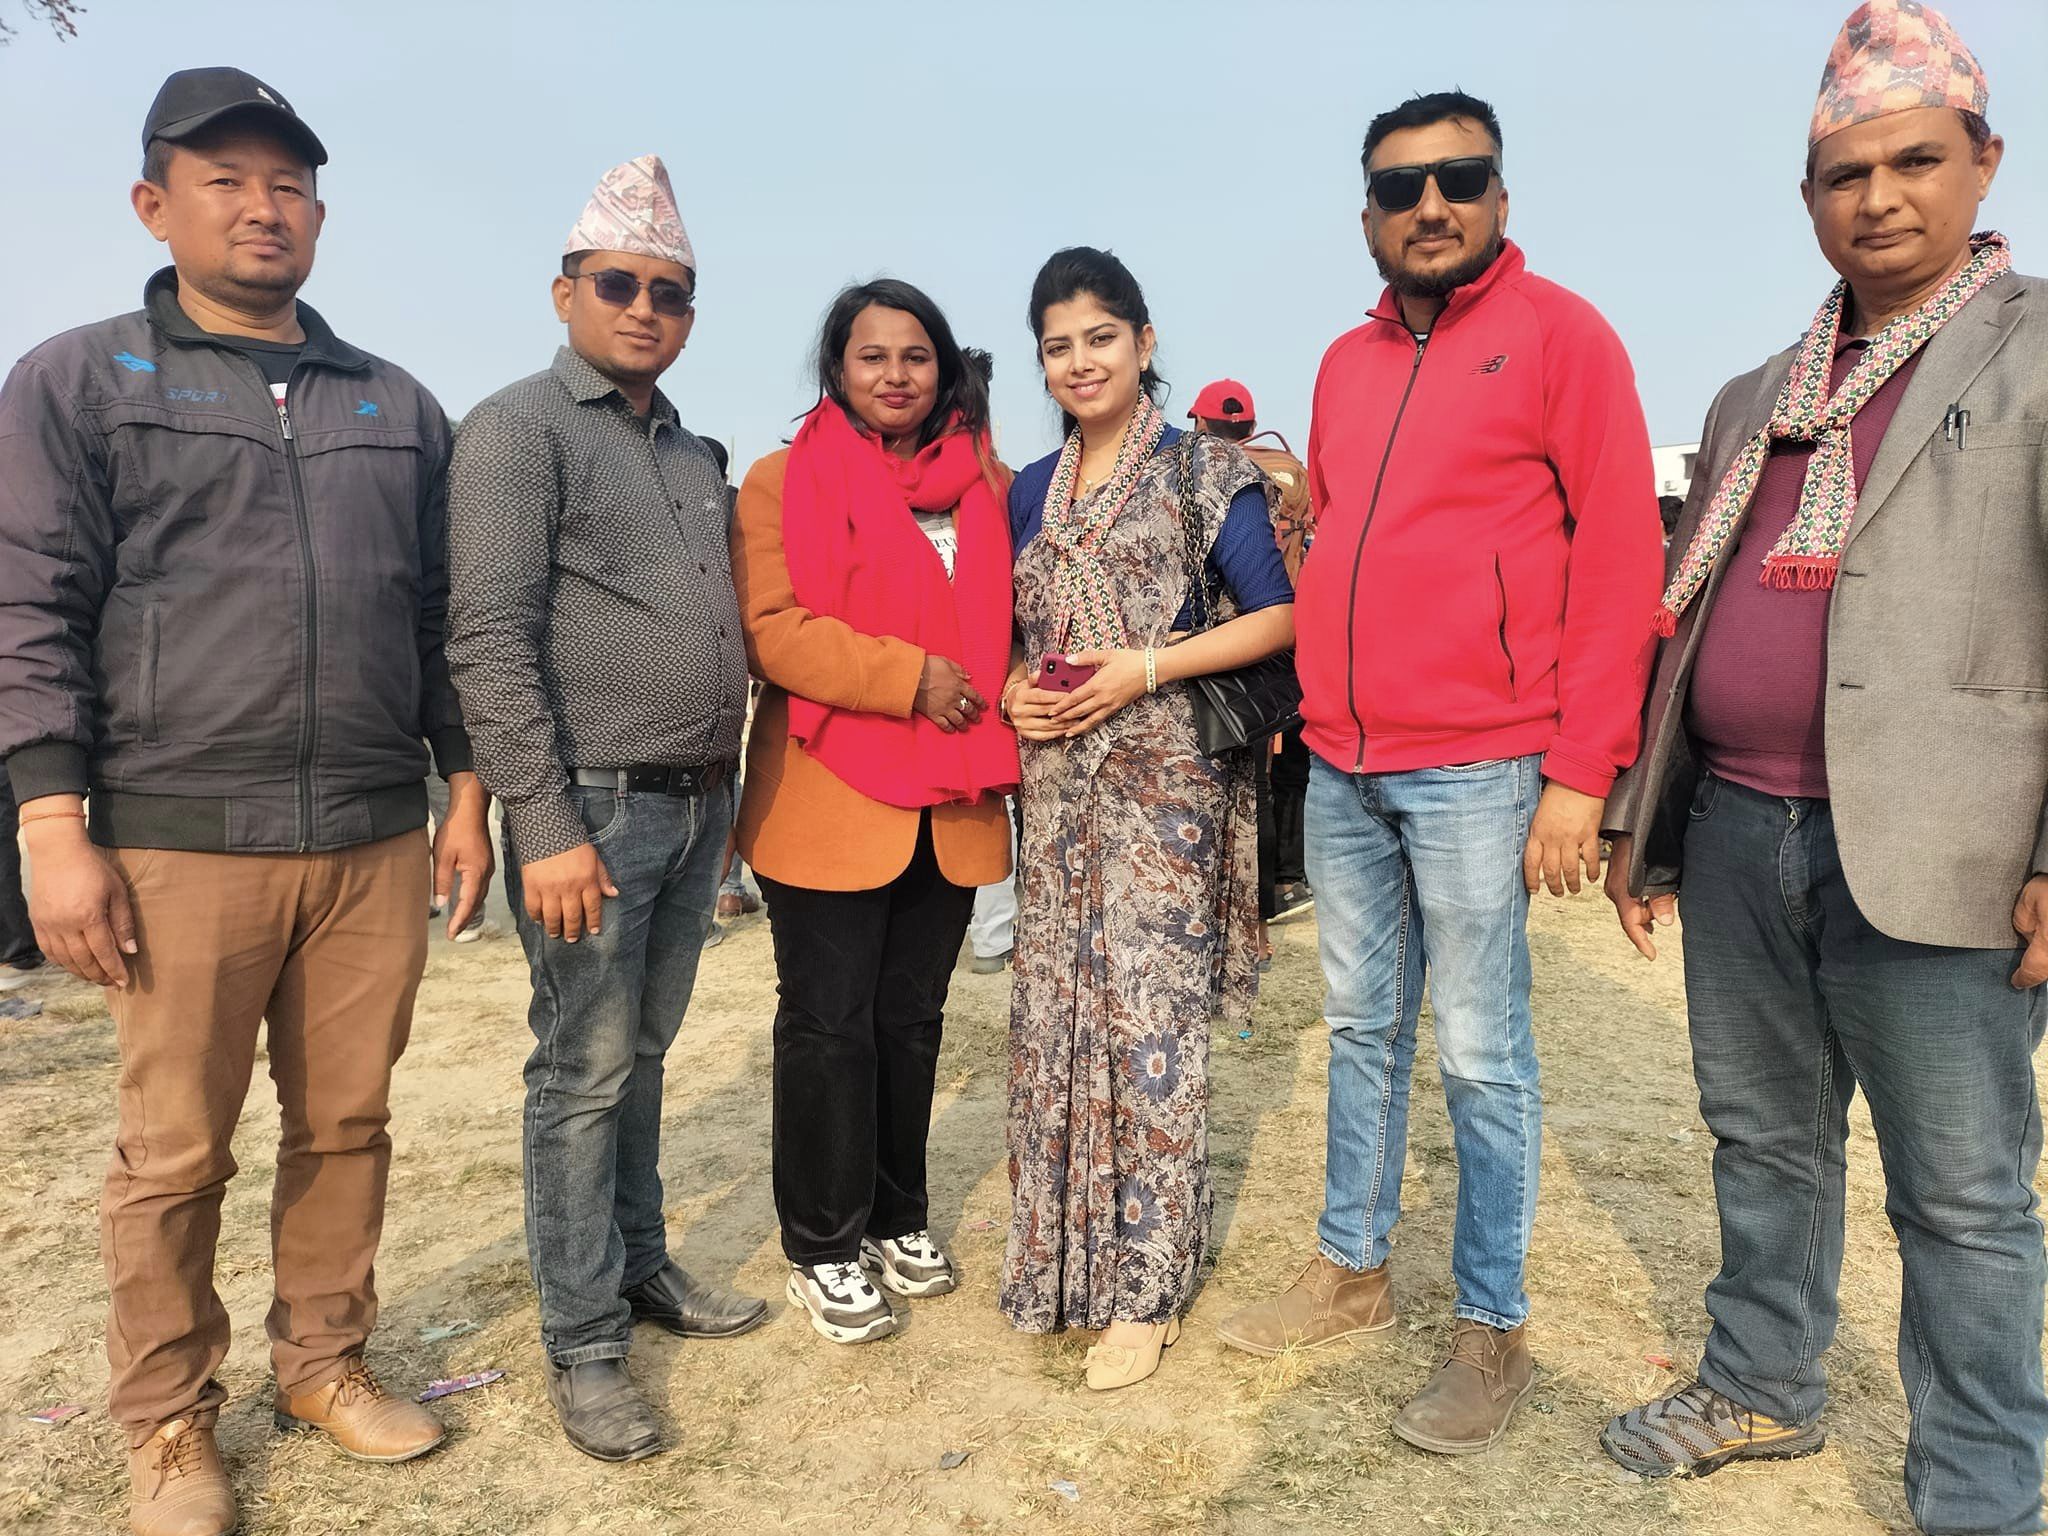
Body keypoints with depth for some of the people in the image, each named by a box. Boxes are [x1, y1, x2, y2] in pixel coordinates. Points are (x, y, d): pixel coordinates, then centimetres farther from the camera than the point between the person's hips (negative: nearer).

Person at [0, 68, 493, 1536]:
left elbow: (441, 615, 15)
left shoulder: (399, 405, 14)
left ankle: (325, 1359, 29)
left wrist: (465, 789, 9)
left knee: (348, 1125, 10)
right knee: (176, 1156, 7)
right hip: (181, 845, -3)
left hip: (376, 844, 3)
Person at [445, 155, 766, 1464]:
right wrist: (547, 825, -18)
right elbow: (490, 640, -13)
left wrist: (726, 791, 14)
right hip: (596, 812, -6)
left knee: (645, 1054, 16)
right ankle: (585, 1345, 13)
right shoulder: (519, 428, -5)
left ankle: (642, 1265, 30)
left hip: (697, 811, 7)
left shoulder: (695, 456, 17)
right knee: (585, 1074, 1)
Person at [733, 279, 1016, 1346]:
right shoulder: (783, 483, 0)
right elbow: (773, 627, -12)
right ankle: (824, 1247, 19)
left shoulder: (988, 487, 14)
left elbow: (1012, 617, 20)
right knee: (829, 1026, 4)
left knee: (913, 1019, 14)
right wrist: (909, 676, -19)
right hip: (829, 801, -4)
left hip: (953, 804, 5)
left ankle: (897, 1217, 31)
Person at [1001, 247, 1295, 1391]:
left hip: (1165, 786, -5)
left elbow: (1281, 615, -6)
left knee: (1149, 1021, -3)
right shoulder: (1032, 492, 15)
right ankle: (1062, 1256, 25)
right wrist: (1010, 690, 0)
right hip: (1058, 791, 5)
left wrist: (1150, 667, -15)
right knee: (1054, 1019, 8)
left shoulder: (1201, 471, -1)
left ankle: (1145, 1288, 10)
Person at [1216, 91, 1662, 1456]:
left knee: (1480, 1055, 3)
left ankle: (1493, 1332, 19)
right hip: (1342, 766, 6)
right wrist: (1315, 703, 13)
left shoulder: (1559, 334, -2)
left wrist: (1581, 772, -13)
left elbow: (1620, 561, -8)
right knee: (1364, 1027, 14)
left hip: (1477, 767, -5)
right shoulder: (1345, 365, 15)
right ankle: (1352, 1274, 30)